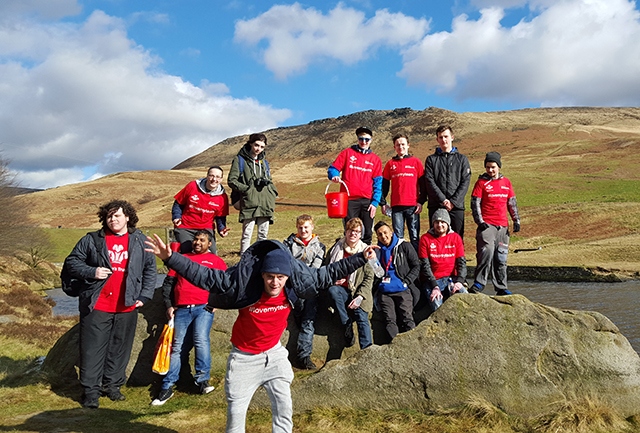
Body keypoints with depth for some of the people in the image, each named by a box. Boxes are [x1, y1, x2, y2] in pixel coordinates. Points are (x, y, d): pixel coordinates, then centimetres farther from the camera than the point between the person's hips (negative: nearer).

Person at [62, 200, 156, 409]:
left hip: (127, 307, 2)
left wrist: (144, 296, 2)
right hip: (96, 306, -1)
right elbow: (71, 262, 6)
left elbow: (150, 269, 10)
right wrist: (91, 272, -12)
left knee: (120, 349, 12)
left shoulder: (140, 241, 7)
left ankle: (112, 385, 27)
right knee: (92, 349, 3)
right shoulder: (92, 240, 3)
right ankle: (91, 390, 15)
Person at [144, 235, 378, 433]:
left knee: (284, 410, 9)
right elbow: (205, 276, -25)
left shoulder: (296, 283, -16)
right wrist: (170, 258, -34)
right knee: (236, 414, 5)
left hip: (275, 355, 3)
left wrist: (360, 258, -4)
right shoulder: (243, 284, -26)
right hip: (244, 358, -3)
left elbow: (327, 273, -6)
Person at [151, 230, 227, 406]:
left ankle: (202, 380, -9)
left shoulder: (215, 260, 14)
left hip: (204, 308, -2)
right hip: (182, 310, 3)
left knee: (201, 340, -20)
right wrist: (168, 305, 8)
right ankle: (167, 387, 9)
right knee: (177, 347, 2)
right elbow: (168, 282, 17)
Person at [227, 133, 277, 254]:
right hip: (249, 203, -5)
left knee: (263, 234, 9)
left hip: (265, 203, 6)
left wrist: (266, 182, 2)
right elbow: (231, 180, -2)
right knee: (247, 234, -6)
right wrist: (247, 189, -11)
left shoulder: (264, 161, 20)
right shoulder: (240, 160, 3)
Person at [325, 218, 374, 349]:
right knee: (332, 290, -32)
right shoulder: (337, 247, 8)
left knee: (362, 318, -21)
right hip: (341, 289, 1)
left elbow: (369, 277, 0)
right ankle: (347, 326, -21)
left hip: (358, 291, -1)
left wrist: (360, 296, -13)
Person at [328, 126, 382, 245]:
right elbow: (333, 169, 6)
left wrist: (375, 202, -4)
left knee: (368, 234, 4)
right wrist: (334, 176, -17)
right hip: (349, 200, -1)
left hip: (367, 201, 2)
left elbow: (378, 183, 6)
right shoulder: (347, 153, 7)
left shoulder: (375, 159, 10)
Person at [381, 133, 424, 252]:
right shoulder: (390, 164, 11)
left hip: (413, 206, -1)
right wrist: (383, 203, 7)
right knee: (398, 236, 3)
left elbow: (422, 183, 6)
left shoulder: (416, 162, 7)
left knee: (414, 236, 1)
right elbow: (384, 184, 14)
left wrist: (421, 202, -2)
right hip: (396, 206, 2)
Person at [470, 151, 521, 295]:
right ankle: (479, 283, -13)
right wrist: (480, 222, -11)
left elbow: (512, 203, 18)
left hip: (503, 227, 4)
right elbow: (475, 204, -3)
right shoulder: (481, 182, 2)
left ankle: (501, 288, 16)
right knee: (487, 251, -21)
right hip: (487, 225, -4)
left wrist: (516, 220, 11)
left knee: (501, 258, 8)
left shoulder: (506, 182, 14)